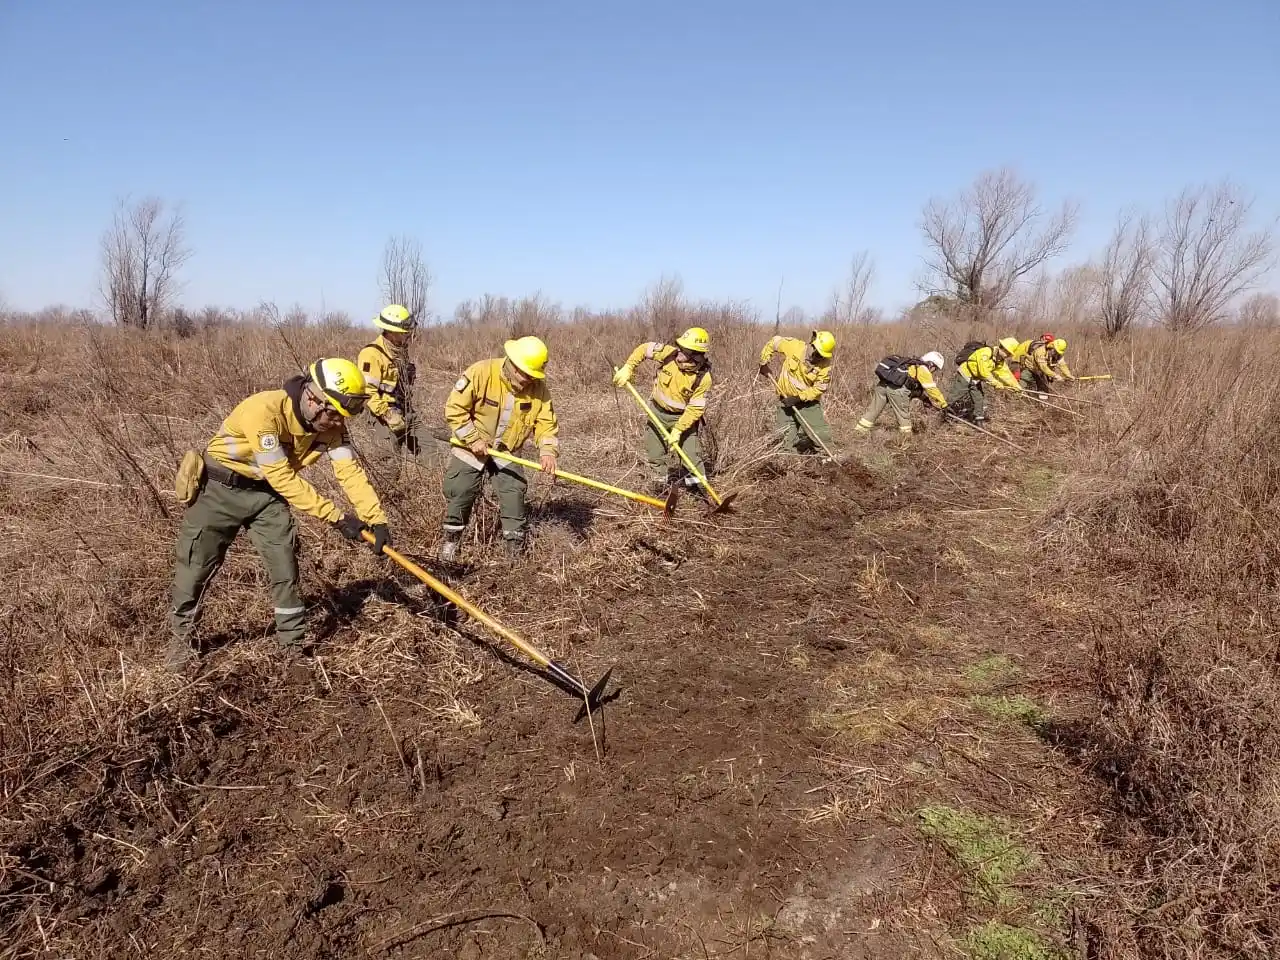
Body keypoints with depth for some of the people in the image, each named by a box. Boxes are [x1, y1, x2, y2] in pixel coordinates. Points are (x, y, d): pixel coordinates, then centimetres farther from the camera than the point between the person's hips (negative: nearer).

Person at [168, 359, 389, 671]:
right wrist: (336, 516, -32)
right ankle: (181, 636, 29)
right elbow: (282, 477, -33)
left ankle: (294, 643, 14)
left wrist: (376, 519, -31)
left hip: (266, 492, 5)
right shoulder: (264, 410, -35)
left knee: (285, 565, 0)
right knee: (195, 567, 6)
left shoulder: (331, 425, -16)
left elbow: (350, 470, -19)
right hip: (219, 488, -4)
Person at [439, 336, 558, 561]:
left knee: (514, 494, -5)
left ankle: (516, 545, 9)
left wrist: (548, 451, -28)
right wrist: (473, 439, -23)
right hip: (472, 448, -2)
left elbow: (546, 423, -10)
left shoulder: (538, 387, -14)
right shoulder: (481, 373, -25)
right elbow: (454, 408, -20)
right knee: (460, 495, 4)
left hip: (507, 452, 2)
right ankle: (451, 539, 24)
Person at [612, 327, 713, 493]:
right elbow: (644, 349, -5)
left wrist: (678, 430, -28)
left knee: (692, 454, -8)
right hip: (657, 411, 4)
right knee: (654, 453, 14)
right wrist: (627, 368, -13)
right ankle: (661, 481, 35)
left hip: (683, 416, -3)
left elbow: (695, 409, -24)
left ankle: (699, 487, 8)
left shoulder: (703, 378, -27)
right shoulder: (669, 353, -20)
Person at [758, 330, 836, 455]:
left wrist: (799, 397, -22)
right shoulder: (793, 346, -15)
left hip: (808, 401, -1)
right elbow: (773, 342, 2)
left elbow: (819, 388, -14)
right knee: (789, 443, 2)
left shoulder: (825, 365, -18)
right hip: (786, 399, 1)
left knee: (823, 437, -7)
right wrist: (764, 362, 2)